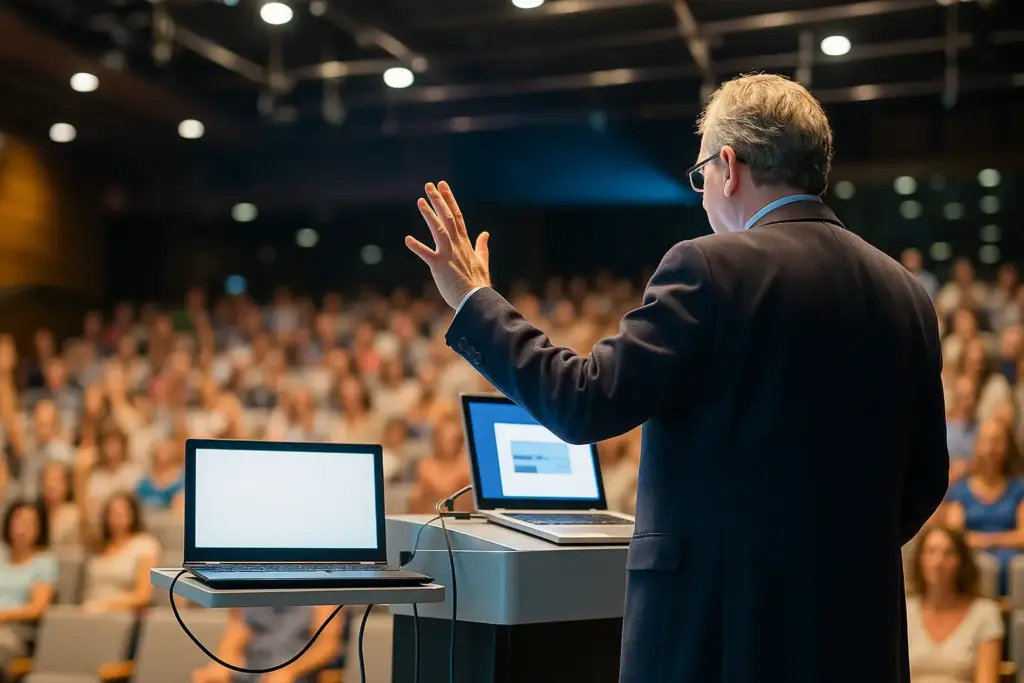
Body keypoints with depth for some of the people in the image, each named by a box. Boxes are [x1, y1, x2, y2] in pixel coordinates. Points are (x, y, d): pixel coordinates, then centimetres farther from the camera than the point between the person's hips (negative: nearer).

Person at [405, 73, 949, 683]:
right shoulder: (905, 294, 7)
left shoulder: (713, 270, -12)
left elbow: (585, 402, -14)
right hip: (862, 627, 6)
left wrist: (474, 301, -3)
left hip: (719, 622, -6)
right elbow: (925, 478, 12)